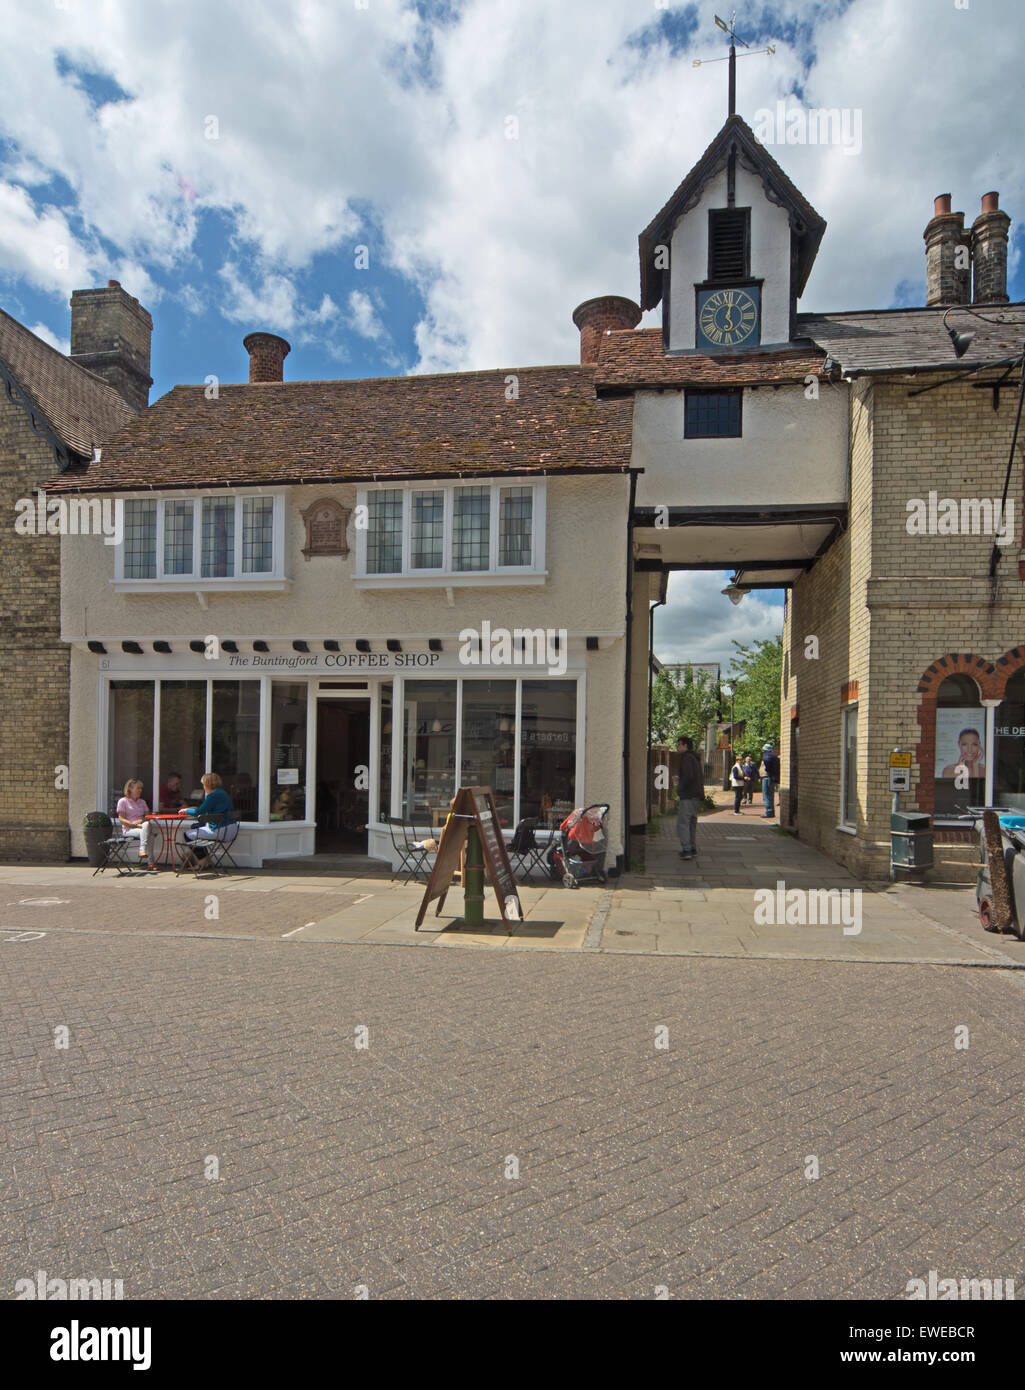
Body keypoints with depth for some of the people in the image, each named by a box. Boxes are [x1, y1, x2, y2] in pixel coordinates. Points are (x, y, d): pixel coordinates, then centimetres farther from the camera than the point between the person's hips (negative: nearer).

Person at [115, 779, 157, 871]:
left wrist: (141, 821, -9)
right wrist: (134, 824, -17)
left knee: (146, 824, -33)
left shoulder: (142, 802, 22)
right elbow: (121, 820, -3)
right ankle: (149, 863, -40)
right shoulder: (123, 801, 5)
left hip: (142, 827, 4)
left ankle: (143, 851, -42)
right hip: (128, 830, -4)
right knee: (145, 832, -34)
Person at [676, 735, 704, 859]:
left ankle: (686, 850, -16)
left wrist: (679, 787, -8)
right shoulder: (695, 758, 20)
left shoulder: (687, 757, -11)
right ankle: (693, 848, 19)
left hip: (689, 796, -10)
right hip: (697, 795, 10)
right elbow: (701, 777, 24)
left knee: (682, 823, -10)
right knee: (692, 823, 16)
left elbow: (688, 776, -22)